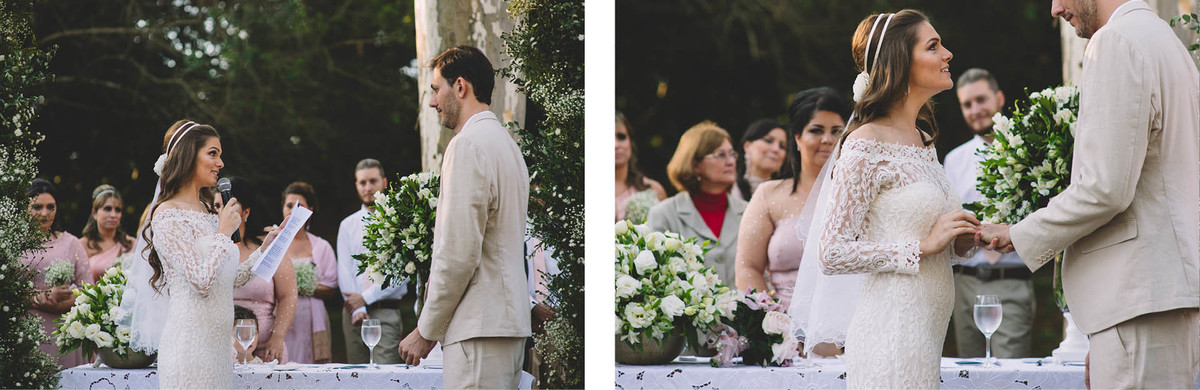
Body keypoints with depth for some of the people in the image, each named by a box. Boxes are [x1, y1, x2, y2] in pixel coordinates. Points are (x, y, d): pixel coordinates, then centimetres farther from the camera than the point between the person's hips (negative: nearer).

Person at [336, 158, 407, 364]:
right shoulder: (348, 225, 16)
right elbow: (344, 271, 8)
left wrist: (365, 297, -9)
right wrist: (357, 310, -7)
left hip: (386, 311, -3)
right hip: (354, 315, 3)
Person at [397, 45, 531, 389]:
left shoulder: (468, 145, -10)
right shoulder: (507, 143, 21)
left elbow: (458, 252, -16)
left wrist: (426, 331, -9)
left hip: (479, 328, -10)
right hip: (510, 322, 10)